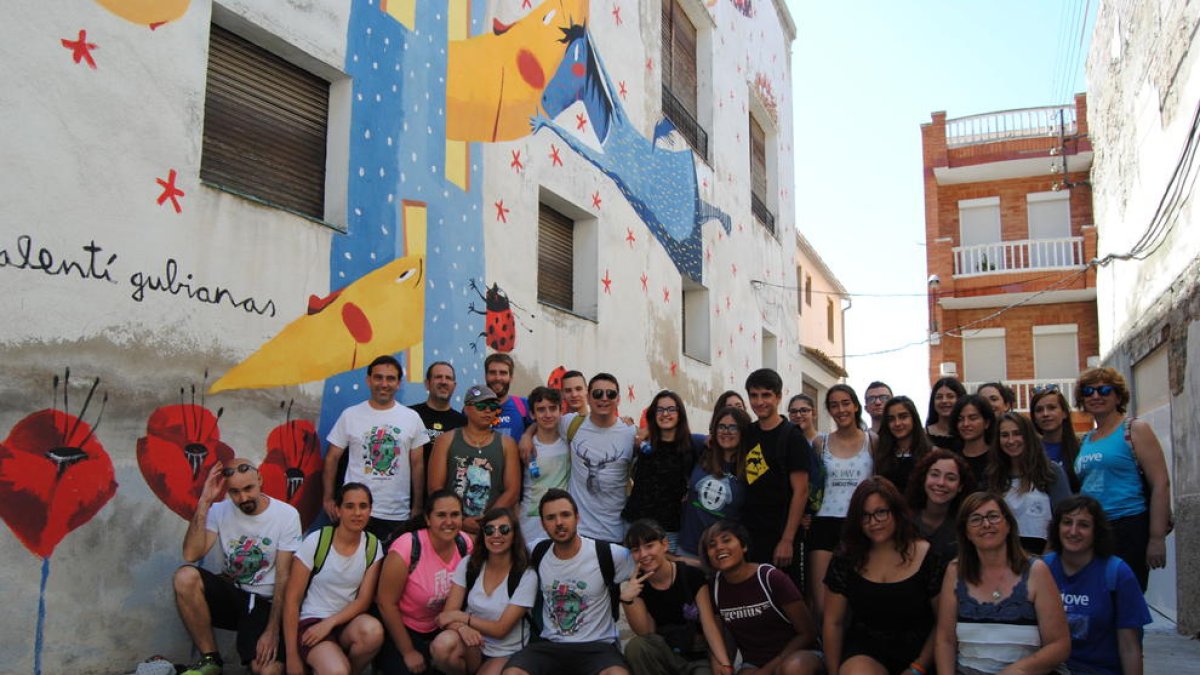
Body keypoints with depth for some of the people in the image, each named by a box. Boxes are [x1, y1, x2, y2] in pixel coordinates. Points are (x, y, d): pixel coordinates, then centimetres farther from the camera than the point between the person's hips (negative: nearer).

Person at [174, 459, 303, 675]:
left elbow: (283, 578, -10)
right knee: (185, 577, -28)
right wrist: (205, 502, -19)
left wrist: (273, 630, -15)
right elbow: (191, 555, -18)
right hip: (229, 593, 4)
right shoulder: (219, 511, -2)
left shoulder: (287, 515, -11)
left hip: (264, 602, -3)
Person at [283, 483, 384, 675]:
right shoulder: (316, 541, -10)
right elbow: (292, 600, -7)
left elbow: (364, 600, -1)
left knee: (373, 630, -31)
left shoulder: (373, 546, -1)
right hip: (311, 623, -3)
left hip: (347, 621, 4)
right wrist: (292, 656, -9)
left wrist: (329, 623, -17)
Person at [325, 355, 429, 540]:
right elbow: (332, 458, 6)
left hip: (398, 516, 1)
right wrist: (328, 498, -1)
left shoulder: (412, 418, 4)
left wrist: (417, 508, 4)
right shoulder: (350, 415, 2)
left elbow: (417, 464, 7)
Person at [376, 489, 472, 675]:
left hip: (438, 630, 5)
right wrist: (408, 652, -12)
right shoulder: (407, 548, -25)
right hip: (398, 627, -4)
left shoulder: (465, 545, -11)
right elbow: (386, 603, -18)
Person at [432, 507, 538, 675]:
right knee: (443, 645, -29)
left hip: (504, 655, -2)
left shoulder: (526, 577, -11)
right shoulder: (468, 565, -2)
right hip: (471, 646, 3)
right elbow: (448, 614, -7)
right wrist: (461, 626, -28)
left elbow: (501, 629, -12)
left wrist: (461, 616, -15)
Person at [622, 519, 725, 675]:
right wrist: (628, 600, -23)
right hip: (665, 656, 4)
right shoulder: (636, 585, -3)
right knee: (635, 646, -26)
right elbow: (645, 633, -6)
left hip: (700, 657, -3)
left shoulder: (693, 576, -11)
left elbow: (709, 623, -13)